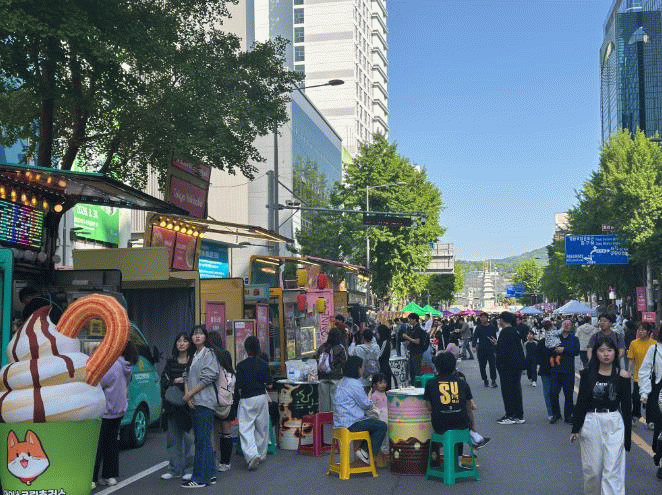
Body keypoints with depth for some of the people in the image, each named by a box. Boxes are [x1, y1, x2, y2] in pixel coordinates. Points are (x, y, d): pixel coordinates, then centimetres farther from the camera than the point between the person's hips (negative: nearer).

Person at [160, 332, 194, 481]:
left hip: (188, 403, -4)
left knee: (189, 436, -5)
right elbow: (164, 380, 10)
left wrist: (184, 381, -15)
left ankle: (190, 469, 4)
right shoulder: (171, 362, 14)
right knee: (174, 436, 7)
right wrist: (174, 382, -7)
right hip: (172, 404, 4)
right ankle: (175, 468, 15)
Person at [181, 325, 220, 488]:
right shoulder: (193, 356, 20)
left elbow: (209, 377, -12)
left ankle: (199, 478, -7)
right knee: (202, 440, 10)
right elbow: (187, 377, 15)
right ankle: (210, 475, 15)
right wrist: (187, 394, -3)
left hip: (205, 402, -8)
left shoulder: (208, 353, -4)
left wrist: (190, 394, -9)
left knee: (202, 440, -8)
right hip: (195, 403, 9)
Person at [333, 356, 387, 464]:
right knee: (382, 426, -7)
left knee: (373, 422, 24)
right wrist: (371, 404, 9)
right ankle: (366, 453, -2)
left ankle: (363, 449, 19)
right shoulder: (354, 384, -18)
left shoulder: (343, 382, 15)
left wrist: (369, 404, 14)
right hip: (350, 422, -11)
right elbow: (365, 404, -13)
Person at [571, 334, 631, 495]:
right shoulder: (588, 374, 1)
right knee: (592, 469, 8)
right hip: (591, 424, 1)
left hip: (614, 425, -1)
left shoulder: (621, 376, -1)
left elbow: (626, 406, 2)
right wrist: (575, 428, 1)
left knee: (612, 471, -5)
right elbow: (581, 402, 4)